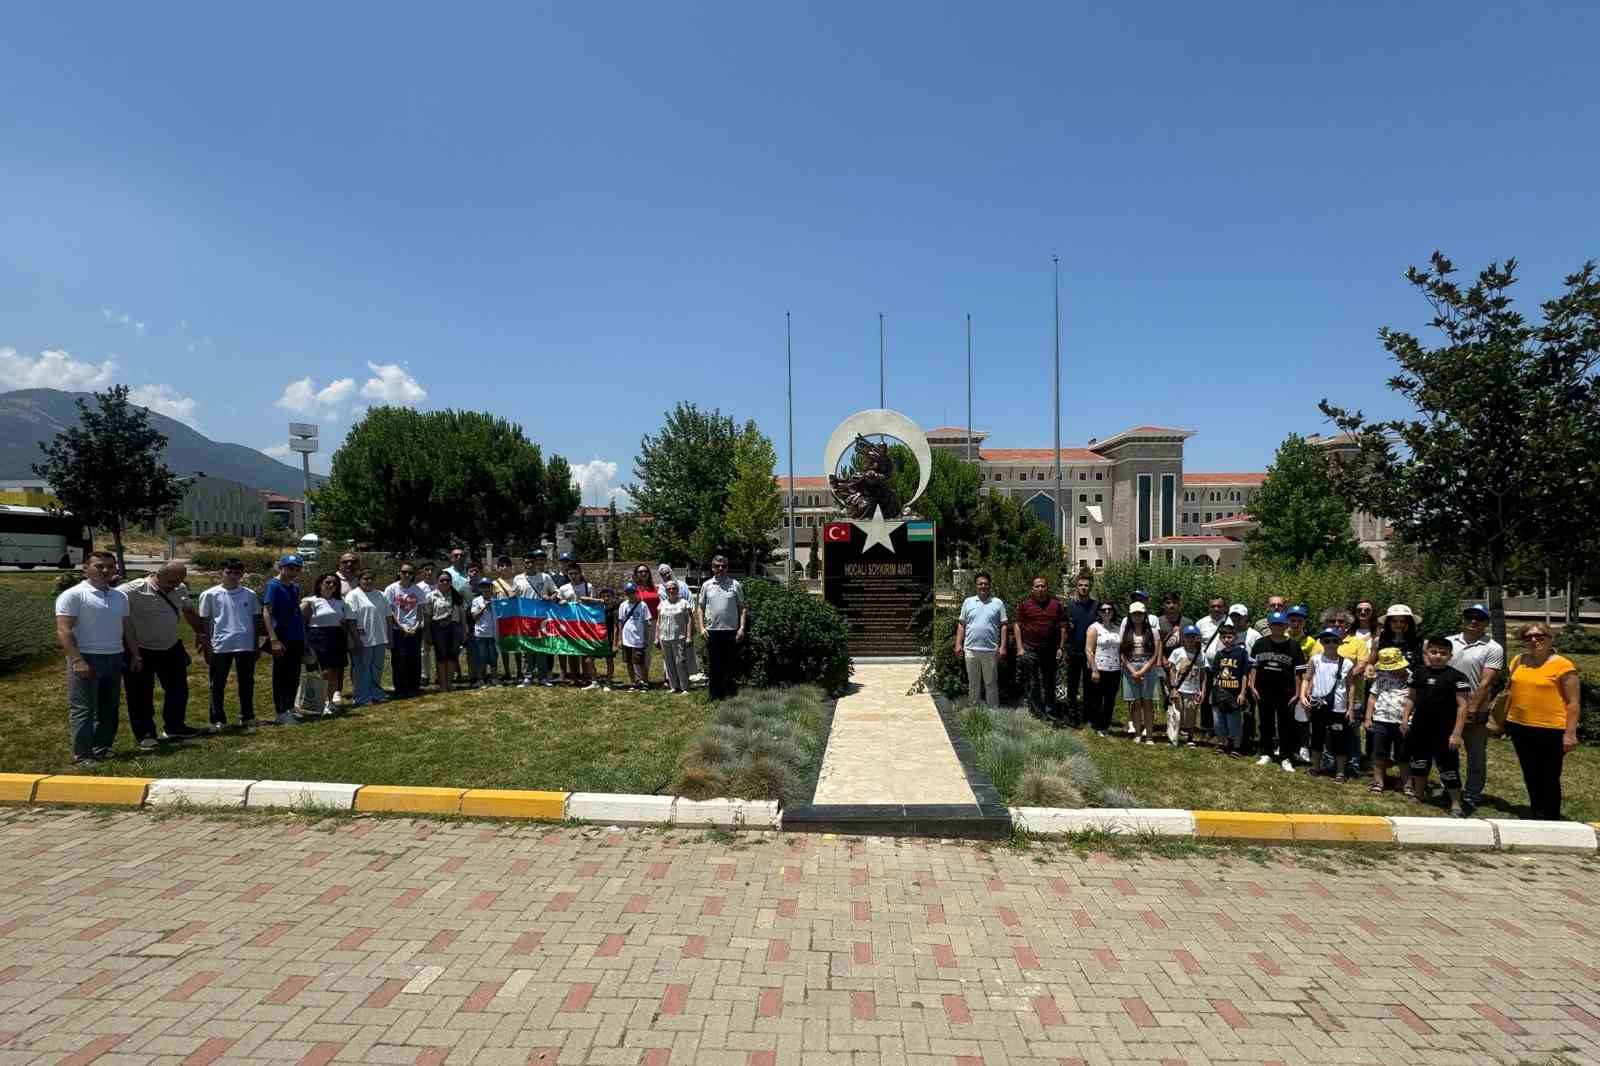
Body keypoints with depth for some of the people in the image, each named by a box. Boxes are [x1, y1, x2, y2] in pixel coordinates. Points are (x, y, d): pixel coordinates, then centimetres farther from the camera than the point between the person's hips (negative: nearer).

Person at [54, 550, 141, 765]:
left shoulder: (120, 596, 14)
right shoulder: (73, 595, -7)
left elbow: (127, 628, 20)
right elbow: (64, 631, -13)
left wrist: (135, 655, 14)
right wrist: (77, 660, -21)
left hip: (115, 658, 7)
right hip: (87, 659, -7)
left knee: (109, 709, 12)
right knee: (83, 709, -3)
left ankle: (101, 749, 22)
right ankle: (81, 755, 2)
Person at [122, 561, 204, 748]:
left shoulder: (180, 590, 0)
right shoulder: (133, 590, -21)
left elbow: (189, 611, 17)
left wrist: (199, 633, 27)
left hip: (171, 649, 6)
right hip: (140, 652, -6)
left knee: (178, 690, 15)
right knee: (141, 696, 2)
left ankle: (174, 726, 32)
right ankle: (145, 735, 13)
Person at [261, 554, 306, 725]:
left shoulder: (295, 587, 12)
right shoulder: (273, 586, -10)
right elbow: (266, 612, -17)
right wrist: (273, 639, -24)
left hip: (297, 639, 7)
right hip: (282, 639, -7)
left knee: (294, 676, 13)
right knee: (281, 677, 0)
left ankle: (289, 709, 24)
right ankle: (280, 713, 8)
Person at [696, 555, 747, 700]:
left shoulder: (735, 585, 4)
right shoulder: (706, 585, 8)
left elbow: (742, 608, 3)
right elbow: (700, 607, 10)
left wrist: (742, 628, -7)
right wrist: (701, 627, -1)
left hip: (731, 630, -1)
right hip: (712, 631, 1)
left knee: (732, 665, 3)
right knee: (713, 666, 6)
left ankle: (732, 695, 11)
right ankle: (715, 696, 15)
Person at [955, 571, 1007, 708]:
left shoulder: (998, 603, 3)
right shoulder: (968, 602, 8)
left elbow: (1003, 626, 2)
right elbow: (961, 625, 9)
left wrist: (1003, 646, -5)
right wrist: (958, 644, 2)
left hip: (991, 650, -2)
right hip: (970, 649, 2)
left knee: (991, 683, 5)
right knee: (973, 683, 11)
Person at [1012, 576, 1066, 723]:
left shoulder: (1056, 604, 7)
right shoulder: (1025, 604, 1)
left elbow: (1062, 627, 10)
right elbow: (1017, 626, 1)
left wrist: (1061, 647, 3)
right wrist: (1020, 648, -6)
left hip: (1050, 650, 2)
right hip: (1029, 649, -2)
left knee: (1049, 684, 9)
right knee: (1032, 685, 2)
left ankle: (1051, 714, 16)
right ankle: (1037, 715, 9)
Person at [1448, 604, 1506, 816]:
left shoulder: (1492, 648, -6)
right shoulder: (1450, 642, 6)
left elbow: (1485, 683, -12)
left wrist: (1471, 709, -16)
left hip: (1475, 713, -4)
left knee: (1476, 756, 7)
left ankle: (1472, 797, 18)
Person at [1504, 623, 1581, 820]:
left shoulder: (1563, 665, -11)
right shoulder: (1518, 661, 6)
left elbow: (1573, 702, -10)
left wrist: (1570, 733, -14)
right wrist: (1505, 719, 17)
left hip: (1550, 731, -5)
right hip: (1520, 728, 5)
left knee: (1549, 778, 5)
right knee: (1530, 775, 17)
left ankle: (1551, 820, 19)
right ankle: (1536, 815, 32)